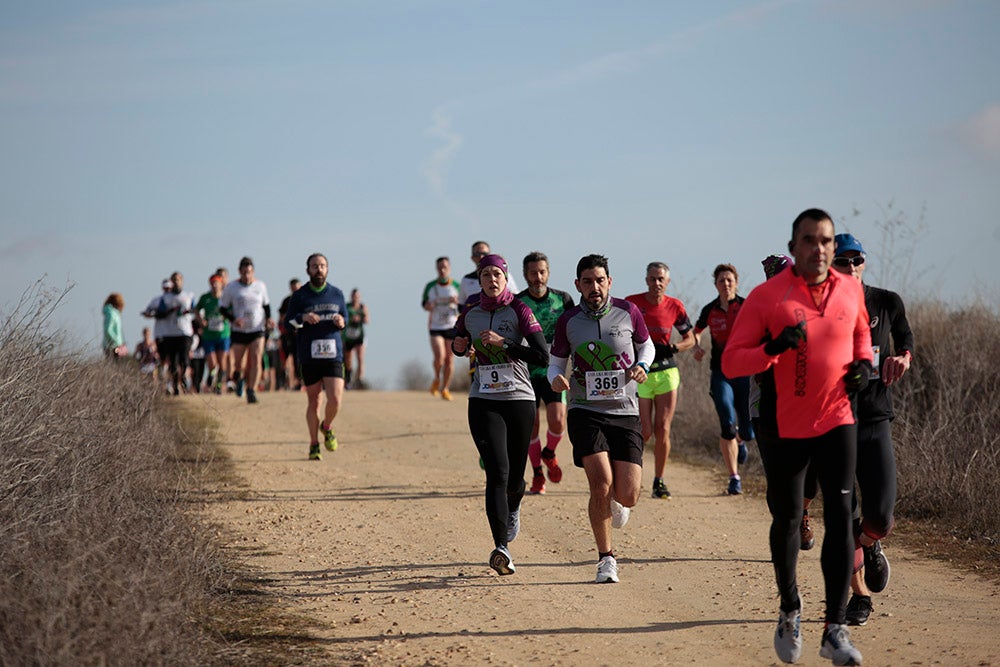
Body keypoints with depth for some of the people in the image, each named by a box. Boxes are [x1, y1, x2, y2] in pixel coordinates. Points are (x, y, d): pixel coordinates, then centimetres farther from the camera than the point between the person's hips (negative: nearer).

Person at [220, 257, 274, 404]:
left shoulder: (260, 286, 6)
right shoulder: (231, 288, -1)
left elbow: (266, 304, 21)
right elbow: (223, 307, 3)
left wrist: (268, 318, 4)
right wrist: (233, 319, -13)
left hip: (257, 330, 1)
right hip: (239, 331, -1)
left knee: (256, 360, -14)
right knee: (239, 364, 0)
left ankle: (251, 391, -11)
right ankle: (239, 377, 36)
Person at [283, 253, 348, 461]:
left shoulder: (337, 294, 10)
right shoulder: (300, 296, 3)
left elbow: (345, 317, 18)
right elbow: (288, 323, 1)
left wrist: (341, 322, -5)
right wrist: (302, 318, -19)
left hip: (333, 354, 1)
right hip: (309, 356, -1)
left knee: (335, 400, -11)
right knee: (313, 401, 5)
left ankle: (327, 427, 20)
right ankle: (314, 445, 20)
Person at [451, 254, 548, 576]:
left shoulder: (519, 310, -3)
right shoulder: (470, 315, 7)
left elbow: (542, 356, -11)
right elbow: (458, 345, 26)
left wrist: (504, 344, -18)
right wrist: (459, 346, 3)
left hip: (520, 400, -1)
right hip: (483, 402, 1)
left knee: (515, 477, 10)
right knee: (498, 471, -17)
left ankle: (513, 508, 47)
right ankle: (501, 547, -24)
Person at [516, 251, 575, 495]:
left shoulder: (563, 299, -1)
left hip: (553, 371, 1)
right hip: (526, 372, -1)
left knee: (557, 421, -13)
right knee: (531, 425, 1)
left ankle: (549, 453, 19)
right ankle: (537, 475, 18)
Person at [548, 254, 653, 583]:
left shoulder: (627, 312, 2)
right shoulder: (567, 321, 1)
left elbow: (646, 345, 18)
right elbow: (555, 363, 11)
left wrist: (641, 366, -3)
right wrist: (556, 379, -12)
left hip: (625, 412, 1)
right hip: (585, 411, -1)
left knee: (627, 496, -6)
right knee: (601, 485, -18)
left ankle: (615, 502, 35)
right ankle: (606, 558, 0)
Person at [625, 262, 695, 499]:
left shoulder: (674, 306, 0)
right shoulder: (632, 303, -4)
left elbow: (690, 339, 10)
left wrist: (672, 348, -9)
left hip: (666, 372, 1)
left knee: (662, 430, -3)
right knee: (645, 432, -6)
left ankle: (659, 481, 11)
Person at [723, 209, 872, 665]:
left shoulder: (850, 290, 3)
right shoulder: (766, 296, -9)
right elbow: (730, 362, -10)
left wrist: (863, 362, 3)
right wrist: (773, 349, -27)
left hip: (837, 422, 2)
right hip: (784, 427, -2)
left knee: (839, 517, -7)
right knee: (786, 519, 10)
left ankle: (835, 630, -3)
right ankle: (790, 611, 33)